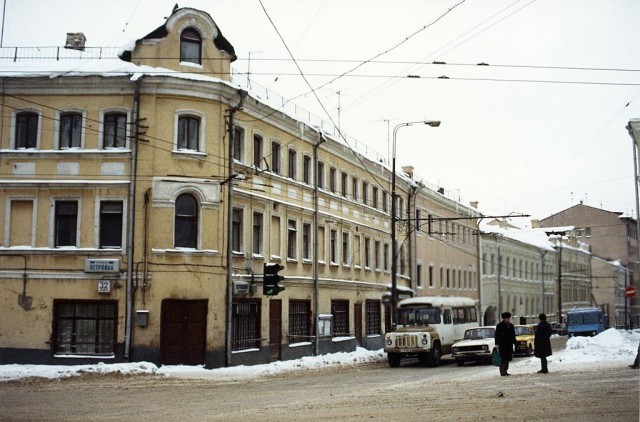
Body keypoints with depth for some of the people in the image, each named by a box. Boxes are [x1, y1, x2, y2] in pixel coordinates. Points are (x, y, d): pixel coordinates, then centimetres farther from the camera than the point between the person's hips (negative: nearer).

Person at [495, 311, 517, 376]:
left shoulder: (511, 325, 15)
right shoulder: (499, 325, -4)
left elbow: (513, 335, 20)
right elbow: (497, 335, -7)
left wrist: (514, 343, 13)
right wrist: (497, 344, -13)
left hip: (509, 344, 6)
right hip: (502, 345, -6)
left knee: (507, 358, 7)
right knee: (503, 358, -10)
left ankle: (505, 371, 13)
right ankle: (502, 371, -9)